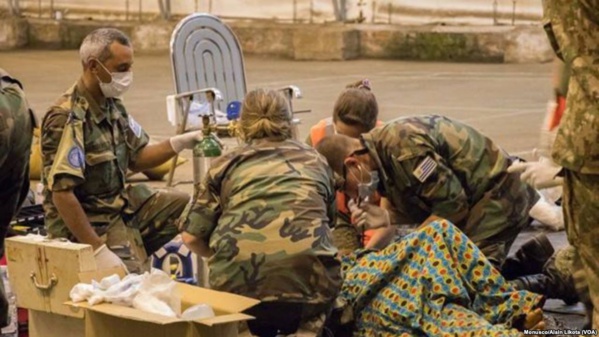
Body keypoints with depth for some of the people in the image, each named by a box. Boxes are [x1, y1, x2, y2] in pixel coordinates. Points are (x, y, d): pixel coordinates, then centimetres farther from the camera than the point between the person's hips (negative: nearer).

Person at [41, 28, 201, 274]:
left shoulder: (112, 105, 4)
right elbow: (61, 193, -26)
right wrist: (98, 251, -27)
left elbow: (137, 158, 14)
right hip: (88, 220, -9)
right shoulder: (68, 119, -22)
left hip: (122, 204, 9)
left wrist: (180, 143, -3)